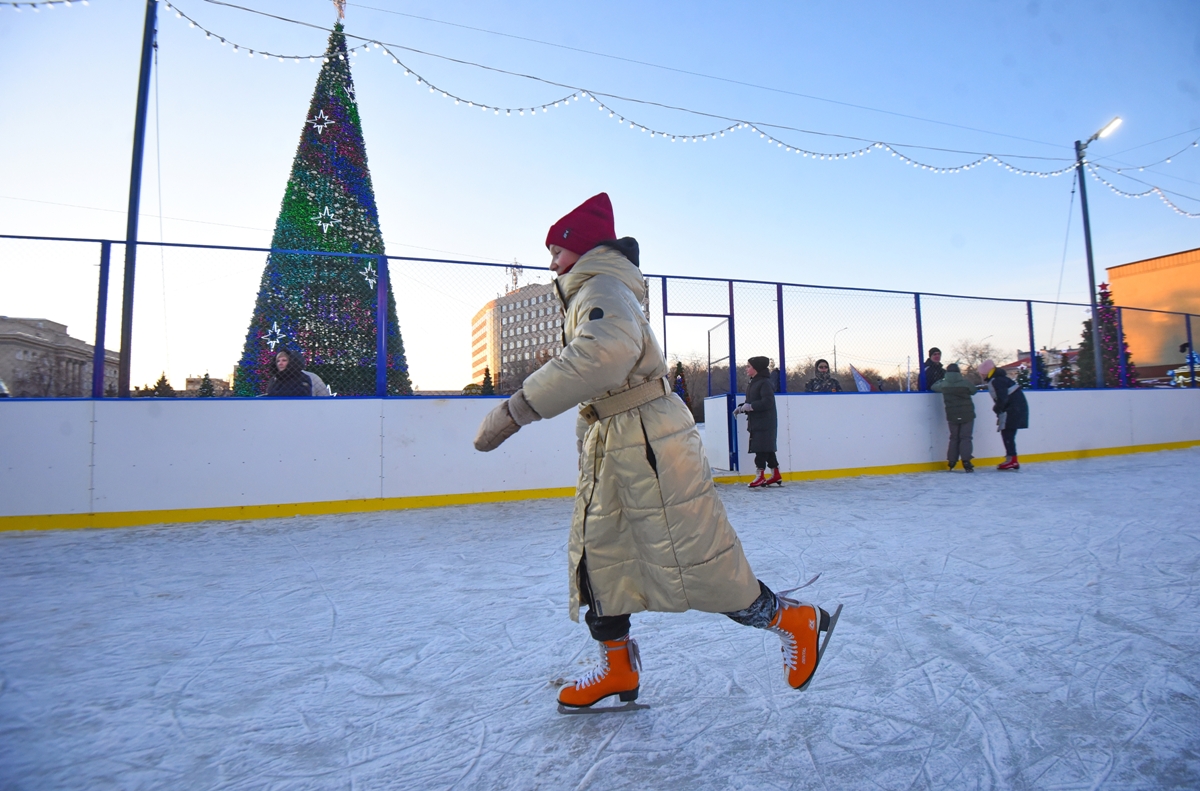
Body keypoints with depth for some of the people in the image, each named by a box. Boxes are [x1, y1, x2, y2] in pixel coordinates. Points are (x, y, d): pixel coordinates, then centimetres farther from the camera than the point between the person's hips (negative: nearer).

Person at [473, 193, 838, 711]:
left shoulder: (602, 289, -13)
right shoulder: (588, 296, 21)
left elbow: (605, 351, -36)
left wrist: (517, 408, -37)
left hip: (647, 442, -10)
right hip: (610, 445, 11)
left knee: (694, 563, -3)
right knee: (597, 554, 13)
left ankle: (796, 620, 18)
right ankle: (619, 667, 28)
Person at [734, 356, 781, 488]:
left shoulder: (765, 383, -14)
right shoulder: (752, 383, 15)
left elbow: (768, 402, -23)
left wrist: (750, 406, -22)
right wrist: (741, 408, 4)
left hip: (765, 423, -9)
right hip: (756, 422, 9)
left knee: (761, 448, -7)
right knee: (767, 449, 12)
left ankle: (760, 476, -2)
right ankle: (776, 474, 20)